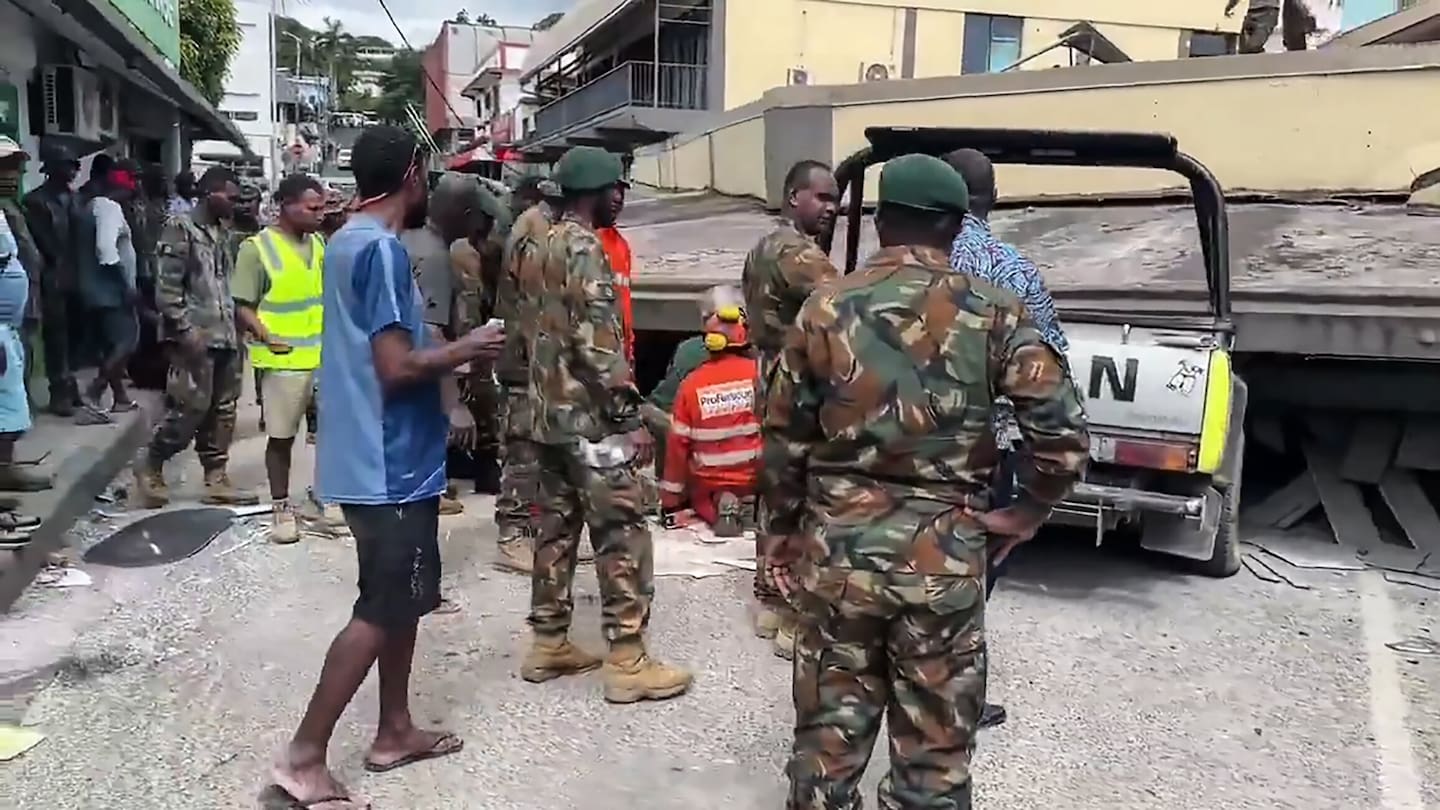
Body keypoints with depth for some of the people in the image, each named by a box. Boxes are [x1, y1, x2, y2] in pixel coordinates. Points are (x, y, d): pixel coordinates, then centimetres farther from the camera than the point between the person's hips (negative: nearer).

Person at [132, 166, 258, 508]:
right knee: (190, 409, -6)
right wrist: (185, 329, -18)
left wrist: (237, 330, 14)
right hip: (197, 337, -7)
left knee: (222, 411, 9)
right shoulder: (180, 228, -8)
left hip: (225, 336, 8)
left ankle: (216, 479, 16)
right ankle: (150, 466, 14)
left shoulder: (222, 230, 14)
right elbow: (167, 287, -12)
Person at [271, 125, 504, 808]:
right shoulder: (382, 250, -19)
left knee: (405, 597, 18)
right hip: (392, 462, -10)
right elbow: (398, 367, -23)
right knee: (382, 610, -1)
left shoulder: (346, 240, 11)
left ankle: (395, 731, 29)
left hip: (376, 455, 10)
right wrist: (465, 349, -10)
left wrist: (444, 350, 14)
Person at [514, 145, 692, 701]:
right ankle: (627, 662, 2)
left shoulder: (536, 248, 13)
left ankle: (548, 644, 23)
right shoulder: (584, 249, -16)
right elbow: (599, 346, -22)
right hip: (589, 418, -10)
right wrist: (630, 417, -18)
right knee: (622, 536, -3)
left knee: (556, 526, 15)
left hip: (548, 414, 10)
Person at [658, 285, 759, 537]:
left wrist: (670, 500, 6)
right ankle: (754, 506, -7)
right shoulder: (761, 375, -13)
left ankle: (716, 510, -5)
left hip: (709, 486, 1)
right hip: (757, 479, -1)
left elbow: (678, 444, -4)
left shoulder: (692, 383, -10)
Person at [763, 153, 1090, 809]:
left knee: (828, 735, 15)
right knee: (934, 752, 13)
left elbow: (784, 441, 3)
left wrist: (782, 534, 15)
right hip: (943, 555, -1)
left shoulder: (825, 308, 0)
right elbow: (1063, 431, -12)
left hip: (836, 548, 2)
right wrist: (1025, 514, 3)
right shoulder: (992, 313, -4)